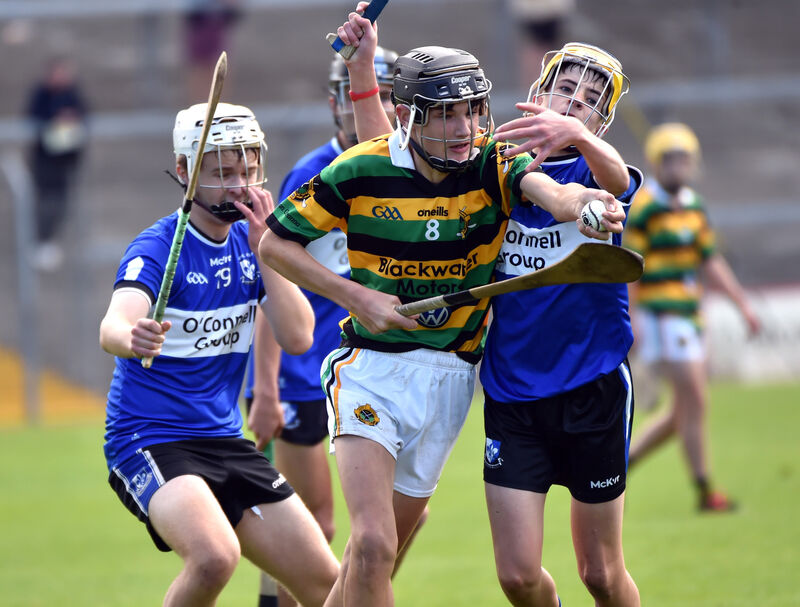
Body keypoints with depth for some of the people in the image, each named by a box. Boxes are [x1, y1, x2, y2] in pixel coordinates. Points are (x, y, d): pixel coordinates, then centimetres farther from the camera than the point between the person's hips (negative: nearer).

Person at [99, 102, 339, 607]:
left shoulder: (250, 239, 5)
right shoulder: (158, 249, -14)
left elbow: (298, 338, -4)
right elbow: (114, 324, -35)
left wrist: (264, 248, -13)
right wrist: (132, 337, -59)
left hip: (226, 442, 7)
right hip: (151, 443, -7)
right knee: (215, 557, -34)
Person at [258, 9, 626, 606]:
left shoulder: (494, 162, -8)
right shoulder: (362, 170, -11)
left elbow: (546, 189, -31)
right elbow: (275, 242, -1)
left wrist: (580, 203, -56)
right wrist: (356, 297, -13)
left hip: (450, 374, 3)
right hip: (372, 366, -3)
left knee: (382, 549, 13)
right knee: (373, 545, -19)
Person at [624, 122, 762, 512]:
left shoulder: (693, 206, 13)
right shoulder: (643, 208, -11)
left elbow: (710, 262, 17)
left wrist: (743, 305, 12)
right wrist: (630, 322, -19)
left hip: (688, 317, 9)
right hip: (659, 316, -9)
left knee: (684, 412, 10)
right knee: (695, 403, -10)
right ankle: (705, 493, -3)